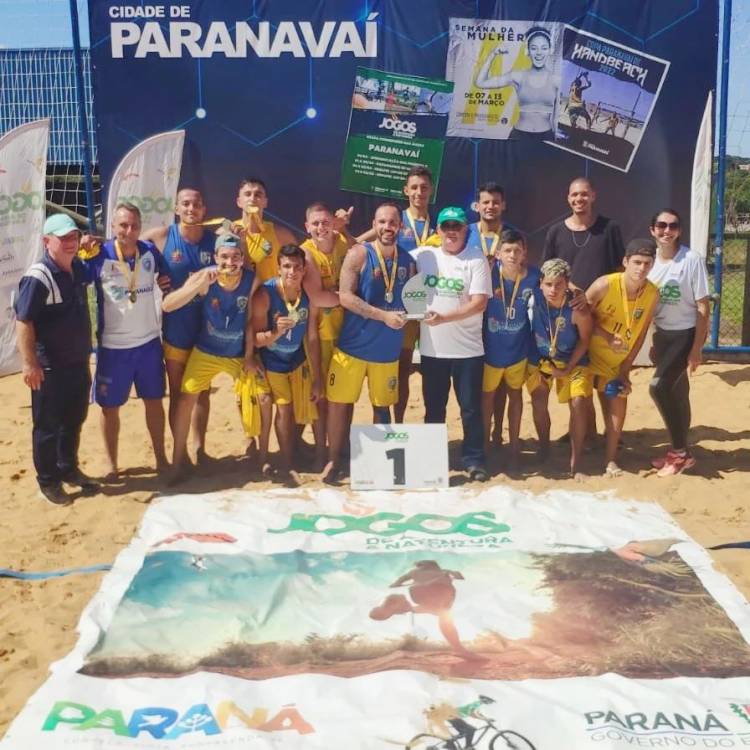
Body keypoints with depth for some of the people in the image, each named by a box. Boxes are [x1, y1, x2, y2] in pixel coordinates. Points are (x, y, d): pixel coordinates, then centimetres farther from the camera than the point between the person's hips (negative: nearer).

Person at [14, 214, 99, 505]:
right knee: (48, 425, 6)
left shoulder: (78, 269, 4)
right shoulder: (38, 277, -20)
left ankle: (69, 469, 36)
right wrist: (29, 363, -24)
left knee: (74, 420, 19)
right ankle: (47, 481, 19)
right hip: (50, 367, -8)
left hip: (79, 361, 8)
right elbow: (23, 321, -21)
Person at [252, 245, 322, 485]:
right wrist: (276, 332, -45)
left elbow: (312, 339, -6)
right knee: (284, 410, -8)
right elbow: (256, 340, -23)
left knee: (301, 410, 8)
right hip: (271, 362, -4)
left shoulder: (310, 296, -16)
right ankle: (288, 465, 6)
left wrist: (316, 379, -3)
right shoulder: (265, 294, -27)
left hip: (297, 360, 4)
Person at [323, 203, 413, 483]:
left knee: (382, 406, 11)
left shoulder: (408, 261, 6)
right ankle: (334, 459, 14)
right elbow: (346, 297, -15)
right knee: (340, 403, 0)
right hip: (352, 346, -3)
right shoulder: (359, 254, -7)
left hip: (388, 350, 3)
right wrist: (384, 316, -20)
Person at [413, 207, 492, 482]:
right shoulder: (423, 256, 4)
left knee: (471, 407, 4)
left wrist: (444, 317, -22)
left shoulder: (476, 260, -5)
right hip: (432, 349, 3)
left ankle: (473, 459, 15)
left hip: (467, 349, -3)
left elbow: (479, 302, -13)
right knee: (433, 408, 13)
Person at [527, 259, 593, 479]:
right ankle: (544, 449, 28)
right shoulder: (534, 297, -26)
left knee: (578, 403, -12)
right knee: (539, 403, 2)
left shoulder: (578, 310, -30)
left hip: (573, 361, -2)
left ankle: (575, 463, -1)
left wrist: (568, 369, -11)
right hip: (540, 359, 2)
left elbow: (584, 340, -14)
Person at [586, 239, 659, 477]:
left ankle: (611, 459, 14)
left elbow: (641, 333, -3)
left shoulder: (652, 294, -12)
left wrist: (626, 368, -4)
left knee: (617, 407, 3)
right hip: (589, 353, -3)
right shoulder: (605, 285, -24)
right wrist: (608, 338, -26)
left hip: (619, 362, 3)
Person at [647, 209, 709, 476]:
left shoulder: (692, 260, -16)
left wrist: (696, 349, -15)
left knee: (659, 386, -18)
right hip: (662, 335, 5)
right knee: (677, 393, 14)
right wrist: (653, 342, 13)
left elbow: (703, 308, -13)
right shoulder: (650, 260, 0)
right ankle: (680, 451, 26)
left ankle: (681, 452, -5)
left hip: (687, 334, -5)